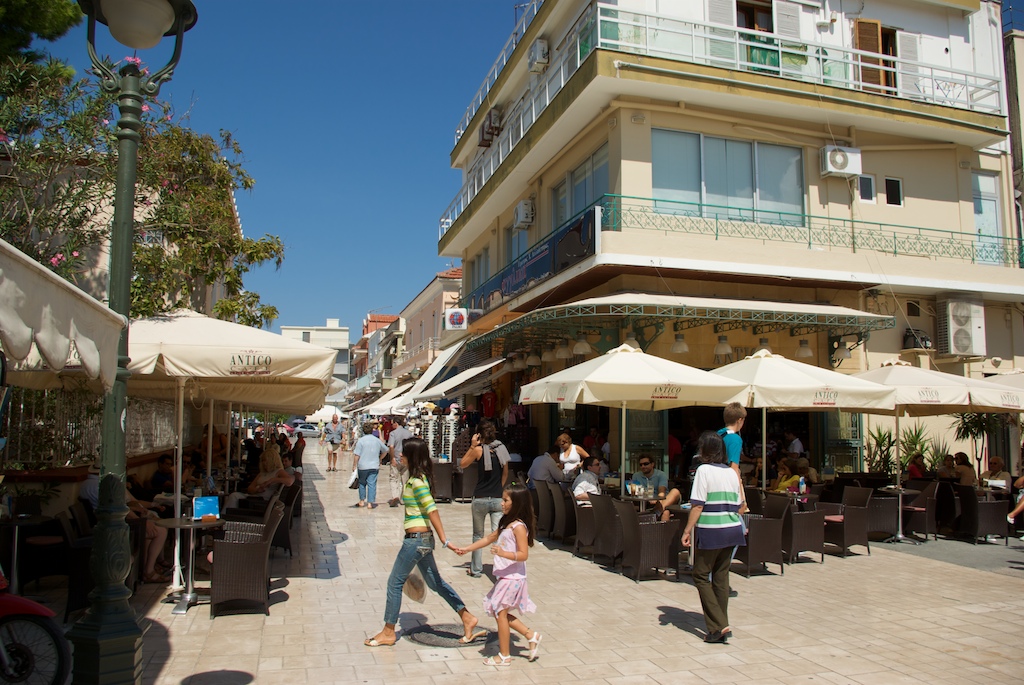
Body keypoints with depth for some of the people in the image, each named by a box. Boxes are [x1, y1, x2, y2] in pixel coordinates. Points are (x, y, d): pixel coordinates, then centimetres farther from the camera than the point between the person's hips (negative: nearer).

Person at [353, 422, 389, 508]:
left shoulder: (360, 440, -8)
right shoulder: (377, 440, 4)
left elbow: (357, 455, -11)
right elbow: (385, 450, 17)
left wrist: (355, 465, -2)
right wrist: (380, 459, 28)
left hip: (362, 466, -1)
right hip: (374, 466, 2)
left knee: (362, 483, 16)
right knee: (372, 484, 2)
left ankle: (362, 501, 21)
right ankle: (370, 503, 0)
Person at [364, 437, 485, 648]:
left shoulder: (417, 481, -18)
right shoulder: (419, 478, 11)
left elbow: (432, 510, -23)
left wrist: (444, 540, -25)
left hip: (416, 539, -10)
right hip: (423, 539, 10)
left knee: (395, 582, 5)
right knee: (434, 581, 16)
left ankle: (388, 632, 18)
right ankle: (467, 618, 18)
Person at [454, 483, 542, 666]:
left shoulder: (518, 526, -18)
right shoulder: (506, 524, 11)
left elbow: (523, 554, -23)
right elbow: (489, 539, 20)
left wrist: (503, 553, -37)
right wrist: (467, 549, 19)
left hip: (512, 578, -9)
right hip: (504, 577, 9)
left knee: (500, 612, 1)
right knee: (500, 613, 15)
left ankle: (504, 656, 14)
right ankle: (531, 635, 21)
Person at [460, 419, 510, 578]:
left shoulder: (478, 449, -8)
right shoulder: (502, 449, 4)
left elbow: (462, 464, 5)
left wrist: (472, 446, 1)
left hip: (480, 499, -2)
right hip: (498, 499, 2)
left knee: (478, 535, 15)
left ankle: (475, 570, 24)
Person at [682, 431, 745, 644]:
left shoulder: (704, 470, -8)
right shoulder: (732, 472, 11)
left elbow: (698, 505, -12)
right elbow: (738, 505, 12)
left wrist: (688, 531, -8)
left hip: (711, 531, -6)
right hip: (732, 530, 6)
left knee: (701, 576, 4)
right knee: (721, 576, 13)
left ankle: (718, 626, -3)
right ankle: (721, 626, 15)